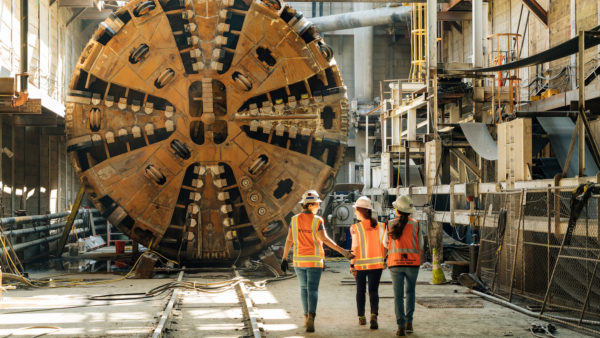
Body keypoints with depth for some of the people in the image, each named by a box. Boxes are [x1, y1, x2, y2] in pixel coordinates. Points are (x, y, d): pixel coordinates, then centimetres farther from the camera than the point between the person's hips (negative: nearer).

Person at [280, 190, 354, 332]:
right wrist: (341, 250, -18)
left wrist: (284, 258, 7)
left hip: (299, 260, 3)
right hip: (314, 261, -3)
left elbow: (289, 240, 1)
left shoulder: (294, 220, 0)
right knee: (313, 289, -3)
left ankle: (306, 318, 22)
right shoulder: (317, 220, -10)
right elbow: (324, 239, -18)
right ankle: (311, 316, -21)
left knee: (304, 288, 16)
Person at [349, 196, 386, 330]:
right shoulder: (380, 226, 0)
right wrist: (381, 260, 14)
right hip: (376, 263, 1)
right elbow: (384, 246, 2)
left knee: (360, 291, 15)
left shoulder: (355, 228, -10)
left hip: (361, 264, -1)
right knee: (374, 291, 2)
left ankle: (361, 317, 25)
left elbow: (355, 248, -13)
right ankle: (374, 315, -18)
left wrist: (352, 264, -6)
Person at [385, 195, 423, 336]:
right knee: (410, 291, 21)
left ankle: (401, 326, -3)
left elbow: (386, 243, 10)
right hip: (412, 262, 0)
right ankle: (409, 321, 15)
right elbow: (420, 245, 4)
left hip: (395, 263, 0)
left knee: (398, 295, 5)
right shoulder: (415, 224, -3)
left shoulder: (391, 224, -3)